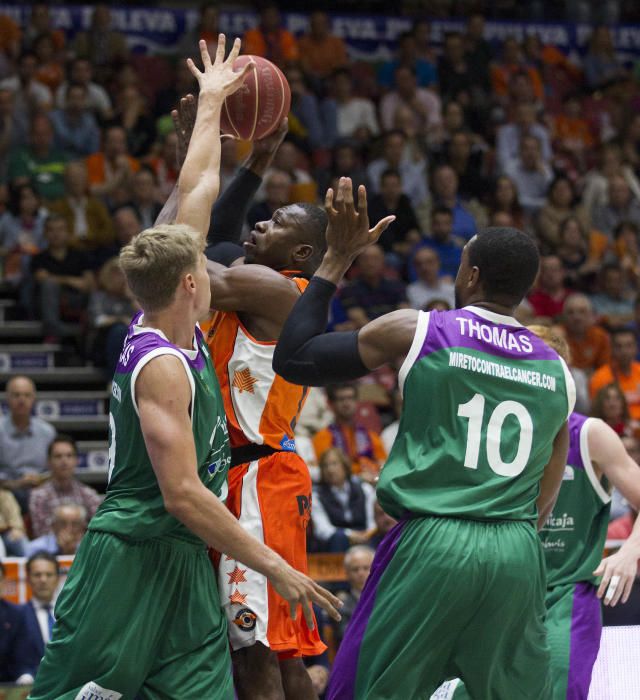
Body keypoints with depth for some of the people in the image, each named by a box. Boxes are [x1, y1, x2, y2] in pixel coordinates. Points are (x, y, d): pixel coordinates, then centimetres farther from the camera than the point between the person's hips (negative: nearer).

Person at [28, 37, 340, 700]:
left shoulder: (168, 322, 6)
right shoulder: (161, 365, -18)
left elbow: (196, 193, 17)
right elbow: (183, 495, -23)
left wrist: (211, 105, 26)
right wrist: (276, 568, -21)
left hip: (186, 566, 9)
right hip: (132, 554, -9)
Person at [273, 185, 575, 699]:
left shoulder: (416, 331, 0)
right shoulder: (558, 372, 13)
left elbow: (292, 359, 7)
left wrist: (337, 261, 13)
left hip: (431, 544, -4)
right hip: (518, 556, 4)